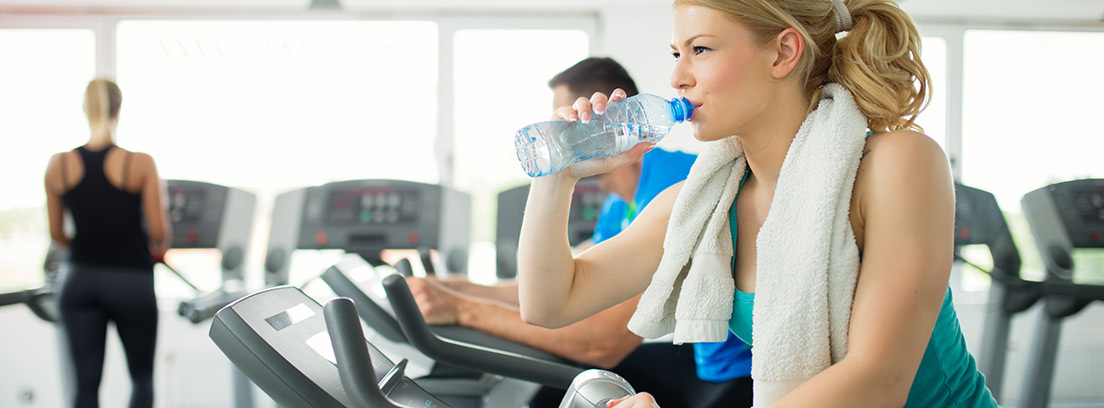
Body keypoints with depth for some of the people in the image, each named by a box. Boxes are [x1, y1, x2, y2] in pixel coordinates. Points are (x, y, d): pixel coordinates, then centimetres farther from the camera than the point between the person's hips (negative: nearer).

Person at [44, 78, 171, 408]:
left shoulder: (59, 166, -2)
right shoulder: (140, 164, -11)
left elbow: (56, 235, 5)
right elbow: (159, 233, -10)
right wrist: (157, 247, 13)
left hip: (79, 279, 2)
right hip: (131, 281, -2)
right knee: (142, 377, 15)